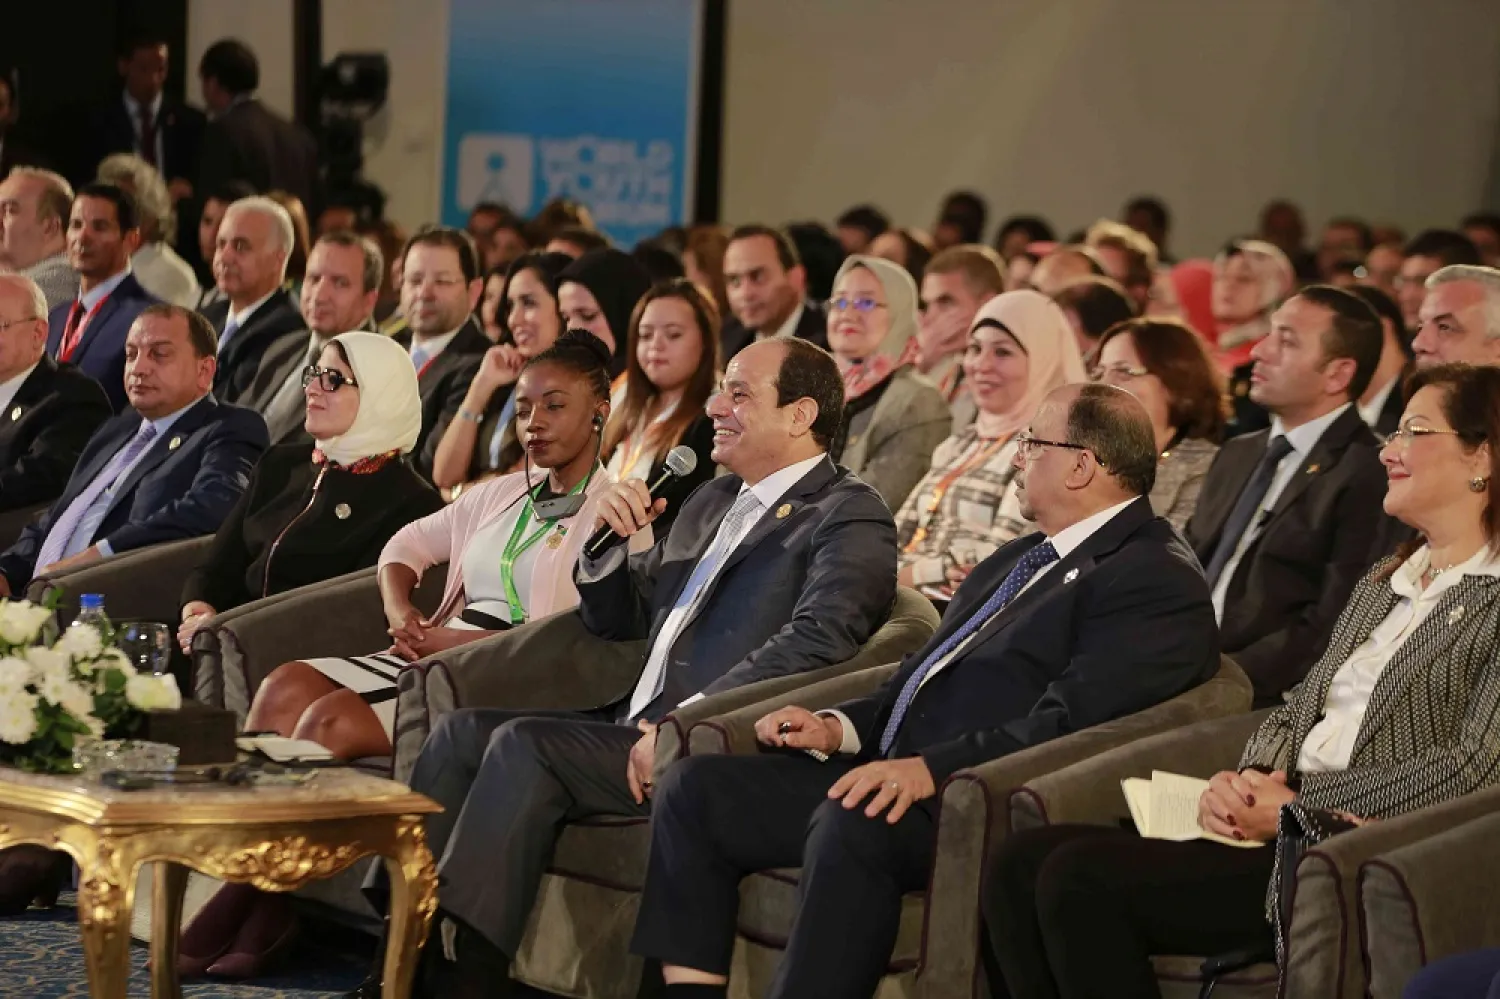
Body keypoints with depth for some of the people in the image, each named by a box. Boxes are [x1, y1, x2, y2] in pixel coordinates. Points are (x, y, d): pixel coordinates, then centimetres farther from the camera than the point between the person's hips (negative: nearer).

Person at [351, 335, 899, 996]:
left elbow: (817, 638, -20)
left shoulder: (849, 516, -3)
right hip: (633, 727, 8)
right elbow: (614, 619, 30)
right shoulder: (713, 501, 24)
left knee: (523, 744, -25)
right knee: (461, 732, -8)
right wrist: (605, 541, 8)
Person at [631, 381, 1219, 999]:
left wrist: (931, 769, -28)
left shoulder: (1155, 578, -7)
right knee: (697, 787, -3)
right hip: (894, 775, 10)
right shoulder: (1022, 558, 25)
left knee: (853, 825, -38)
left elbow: (1069, 723, -19)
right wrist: (840, 727, 8)